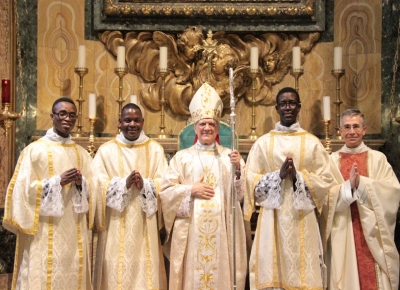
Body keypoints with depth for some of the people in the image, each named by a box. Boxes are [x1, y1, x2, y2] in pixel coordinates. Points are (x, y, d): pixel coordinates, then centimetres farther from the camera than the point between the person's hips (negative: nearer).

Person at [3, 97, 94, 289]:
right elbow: (24, 189, -8)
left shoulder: (82, 154, 11)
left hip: (74, 232, 4)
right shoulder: (34, 150, -2)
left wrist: (81, 183, -9)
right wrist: (58, 181, -16)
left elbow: (91, 192, 12)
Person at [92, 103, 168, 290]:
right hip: (116, 228, -1)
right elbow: (99, 186, -5)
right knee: (117, 270, 2)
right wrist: (124, 183, -20)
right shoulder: (106, 150, 5)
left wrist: (145, 185, -19)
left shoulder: (155, 150, 7)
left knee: (146, 270, 4)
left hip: (145, 228, 1)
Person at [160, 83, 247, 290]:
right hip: (190, 230, 0)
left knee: (221, 273, 4)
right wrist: (190, 190, -11)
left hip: (221, 229, 1)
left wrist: (238, 169, -17)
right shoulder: (182, 157, 6)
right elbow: (166, 192, 1)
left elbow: (242, 192, -1)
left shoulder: (230, 156, 8)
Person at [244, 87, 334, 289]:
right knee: (271, 272, 2)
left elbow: (325, 180, 1)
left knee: (303, 272, 3)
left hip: (303, 218, 0)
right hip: (272, 218, 0)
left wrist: (298, 176, -14)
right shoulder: (263, 143, 5)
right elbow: (251, 181, 0)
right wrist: (278, 175, -14)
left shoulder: (312, 143, 5)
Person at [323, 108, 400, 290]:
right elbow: (326, 197, -4)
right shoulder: (332, 160, 5)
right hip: (343, 233, 0)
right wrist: (348, 185, -19)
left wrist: (361, 183, -16)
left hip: (372, 232, 0)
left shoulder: (378, 159, 5)